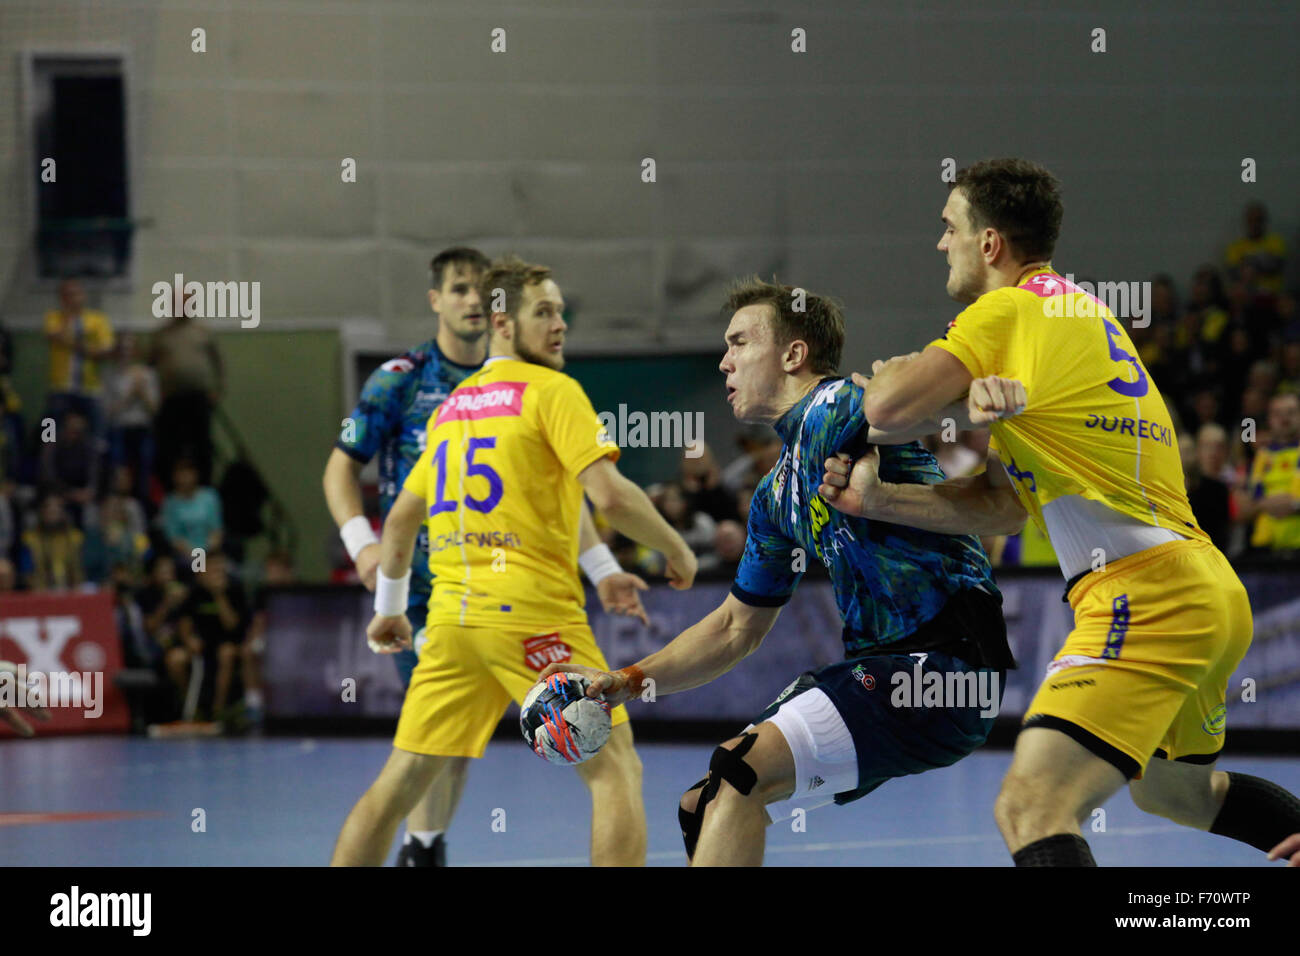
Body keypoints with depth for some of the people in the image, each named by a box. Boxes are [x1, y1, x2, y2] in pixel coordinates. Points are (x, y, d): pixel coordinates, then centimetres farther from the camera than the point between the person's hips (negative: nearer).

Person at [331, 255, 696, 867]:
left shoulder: (451, 405, 18)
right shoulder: (551, 391, -3)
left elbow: (401, 518, 24)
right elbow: (609, 496, -15)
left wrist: (390, 608, 36)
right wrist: (675, 548, 0)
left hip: (451, 613, 7)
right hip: (533, 612, -7)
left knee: (401, 780, 12)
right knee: (614, 769, -3)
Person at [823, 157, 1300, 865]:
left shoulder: (1008, 311, -6)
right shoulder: (1083, 312, 22)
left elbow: (891, 408, -15)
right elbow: (999, 502, 19)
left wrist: (889, 373, 9)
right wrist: (874, 497, 9)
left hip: (1148, 595, -10)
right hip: (1211, 591, 10)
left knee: (1030, 810, -21)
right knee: (1172, 789, 34)